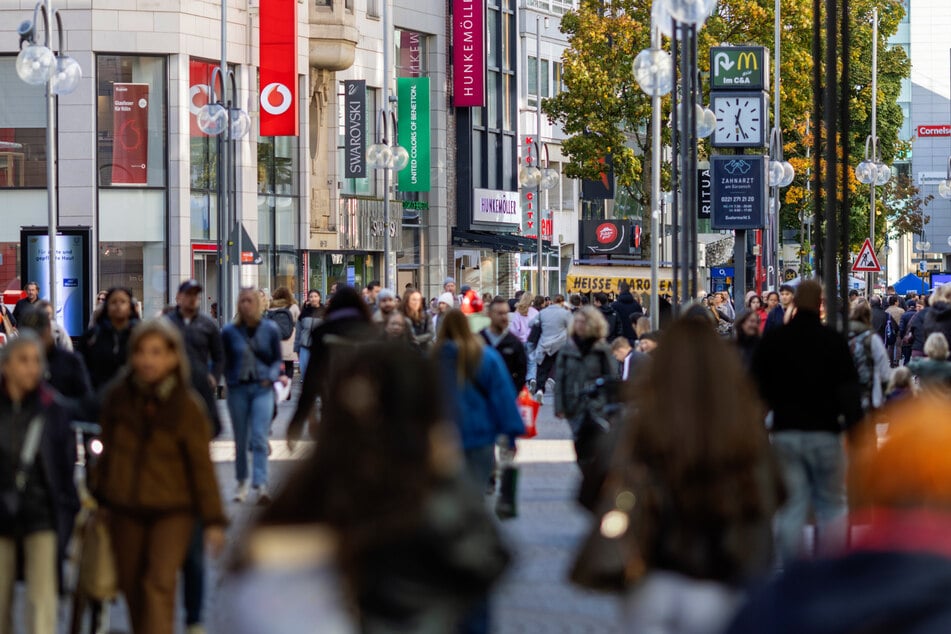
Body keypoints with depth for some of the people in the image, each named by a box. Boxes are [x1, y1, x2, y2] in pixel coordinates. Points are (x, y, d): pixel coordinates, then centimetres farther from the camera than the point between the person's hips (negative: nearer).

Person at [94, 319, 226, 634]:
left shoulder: (187, 406, -10)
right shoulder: (118, 397, -1)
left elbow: (202, 466, -6)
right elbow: (108, 451, 11)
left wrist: (213, 519, -6)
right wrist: (99, 495, 15)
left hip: (172, 510, -4)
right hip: (125, 508, 4)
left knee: (159, 585, -16)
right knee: (131, 584, 11)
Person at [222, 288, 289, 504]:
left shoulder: (270, 329, 2)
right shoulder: (230, 331, 0)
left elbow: (277, 359, 10)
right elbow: (224, 362, 9)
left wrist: (271, 377, -5)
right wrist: (231, 381, -1)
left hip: (262, 388, -1)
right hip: (238, 389, 1)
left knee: (259, 439, -12)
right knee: (241, 440, 8)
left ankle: (261, 485, -17)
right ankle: (242, 482, 24)